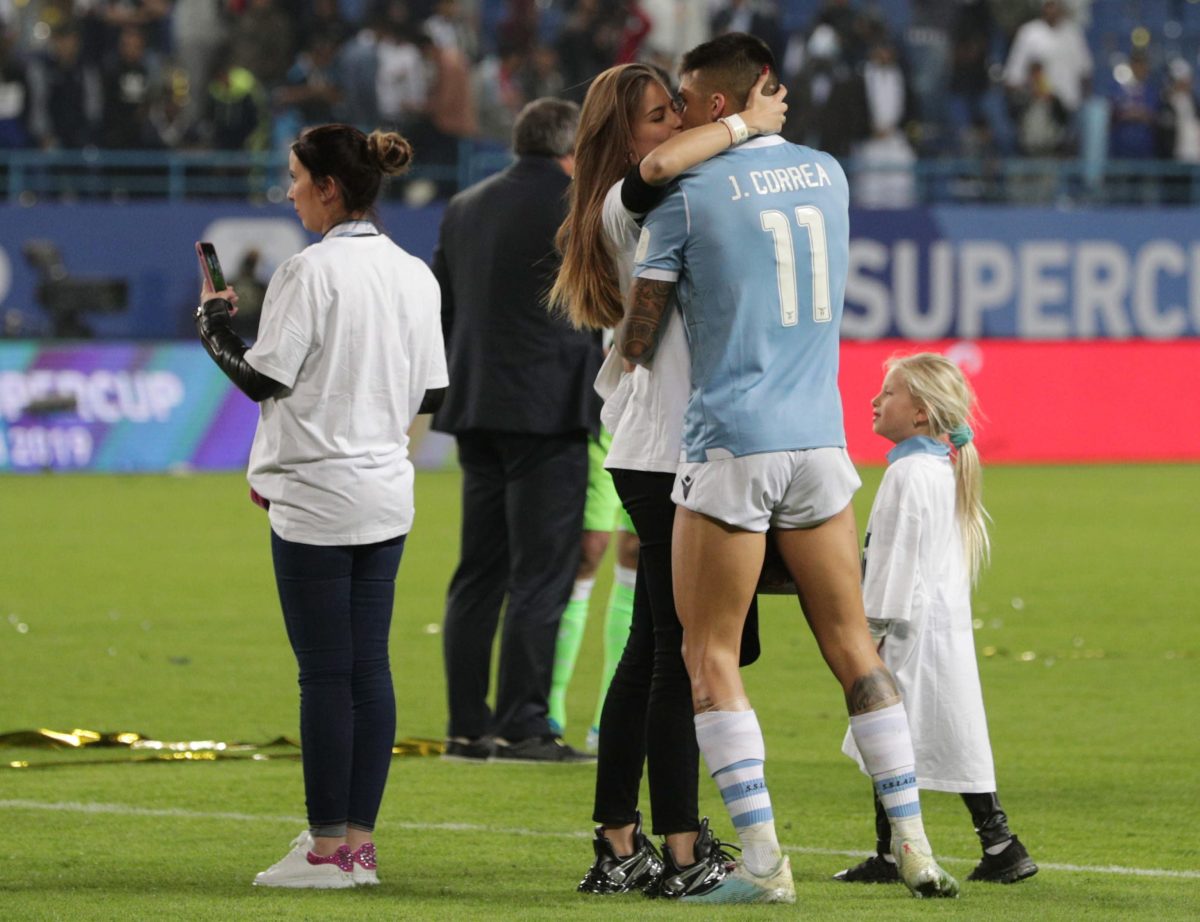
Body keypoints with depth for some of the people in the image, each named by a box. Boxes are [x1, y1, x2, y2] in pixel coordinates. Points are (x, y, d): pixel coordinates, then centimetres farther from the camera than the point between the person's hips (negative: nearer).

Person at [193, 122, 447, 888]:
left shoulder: (311, 273, -13)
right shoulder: (415, 276, 8)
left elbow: (263, 378, -13)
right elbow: (432, 394, 11)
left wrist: (214, 321, 4)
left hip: (317, 496, -7)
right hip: (387, 494, 7)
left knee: (325, 673, -4)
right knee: (370, 667, 8)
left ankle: (329, 846, -1)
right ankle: (360, 841, 10)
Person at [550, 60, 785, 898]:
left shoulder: (661, 209, 19)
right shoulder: (625, 206, -11)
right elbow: (660, 166, -34)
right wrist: (747, 126, -22)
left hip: (655, 457, 10)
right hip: (667, 456, -10)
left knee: (651, 653, 11)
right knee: (681, 654, -9)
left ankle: (618, 848, 13)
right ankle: (682, 853, -8)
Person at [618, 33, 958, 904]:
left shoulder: (688, 193, -6)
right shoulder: (829, 175, 10)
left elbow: (638, 341, -3)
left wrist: (622, 347, 20)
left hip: (730, 446, -5)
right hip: (820, 440, 5)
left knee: (710, 655, 2)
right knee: (851, 644, 10)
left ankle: (763, 859, -6)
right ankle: (914, 846, 6)